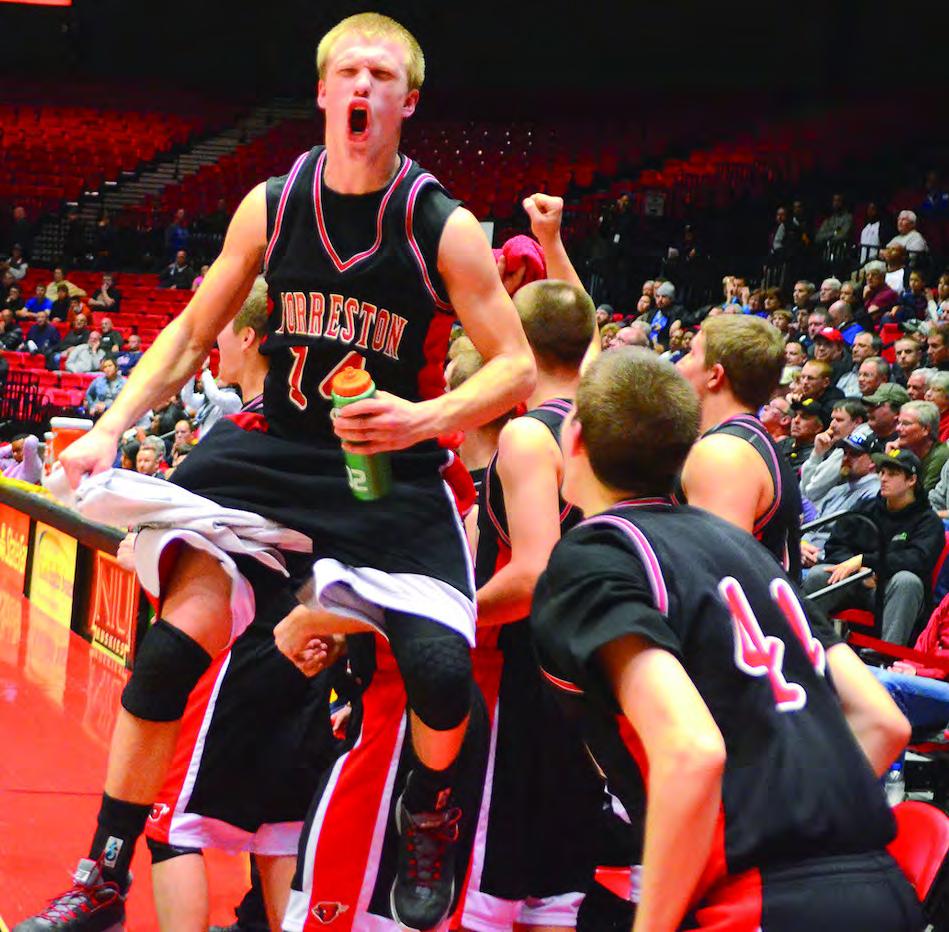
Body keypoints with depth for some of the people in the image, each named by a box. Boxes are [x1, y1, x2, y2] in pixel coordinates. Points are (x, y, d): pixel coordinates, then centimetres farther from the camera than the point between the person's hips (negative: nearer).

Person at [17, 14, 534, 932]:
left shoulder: (445, 230, -11)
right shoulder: (271, 206, -2)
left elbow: (517, 369, -8)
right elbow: (192, 333, 9)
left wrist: (425, 418, -26)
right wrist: (109, 430, 0)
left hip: (393, 474, -2)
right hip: (275, 447, 2)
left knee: (441, 670, -20)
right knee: (171, 646, -10)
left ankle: (430, 810, 18)